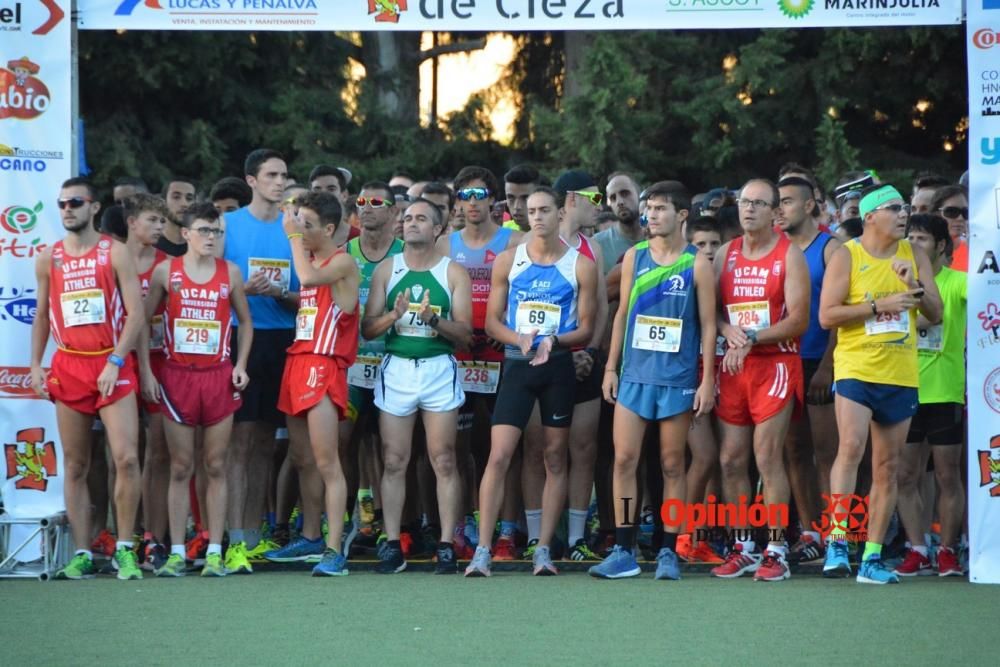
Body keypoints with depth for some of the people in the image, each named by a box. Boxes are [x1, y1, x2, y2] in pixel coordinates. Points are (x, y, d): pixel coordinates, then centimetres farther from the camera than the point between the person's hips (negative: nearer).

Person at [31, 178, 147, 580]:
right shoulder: (48, 259, 10)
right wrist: (35, 363, 5)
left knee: (126, 457, -12)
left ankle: (124, 550, -4)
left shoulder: (115, 253, -1)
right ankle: (82, 555, 8)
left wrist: (115, 362, -14)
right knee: (75, 466, 4)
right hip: (68, 366, 3)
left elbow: (135, 312, -6)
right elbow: (42, 315, 17)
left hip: (112, 366, -3)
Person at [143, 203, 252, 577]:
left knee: (215, 467, 2)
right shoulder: (166, 271, 2)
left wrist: (241, 365, 2)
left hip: (219, 377, 1)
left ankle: (214, 552, 5)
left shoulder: (230, 273, 6)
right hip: (177, 376, -1)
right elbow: (143, 320, 4)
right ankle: (176, 553, 4)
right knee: (180, 468, 1)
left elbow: (245, 322, 15)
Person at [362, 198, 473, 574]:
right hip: (396, 370, 2)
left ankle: (446, 547, 0)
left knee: (444, 462, -2)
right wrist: (394, 315, -15)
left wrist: (435, 320, -19)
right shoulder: (387, 270, 9)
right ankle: (392, 547, 4)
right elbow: (368, 329, 5)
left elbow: (465, 334, -1)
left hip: (439, 370, -2)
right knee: (393, 462, 1)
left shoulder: (453, 272, 4)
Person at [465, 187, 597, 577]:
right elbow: (492, 321, 6)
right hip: (517, 365, 0)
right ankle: (482, 551, -10)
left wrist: (555, 341, -17)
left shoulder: (580, 266, 2)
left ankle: (543, 550, 11)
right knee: (499, 455, -10)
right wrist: (520, 339, -13)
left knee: (555, 458, 5)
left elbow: (586, 329, 3)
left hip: (559, 367, 0)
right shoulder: (508, 261, 6)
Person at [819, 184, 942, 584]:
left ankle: (872, 558, 10)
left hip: (901, 375, 4)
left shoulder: (914, 256, 10)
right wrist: (879, 304, -16)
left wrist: (914, 286, -8)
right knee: (851, 447, -22)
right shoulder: (846, 256, -2)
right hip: (856, 369, -4)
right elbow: (827, 315, -9)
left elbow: (935, 315, 10)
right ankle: (837, 541, -20)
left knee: (888, 467, 5)